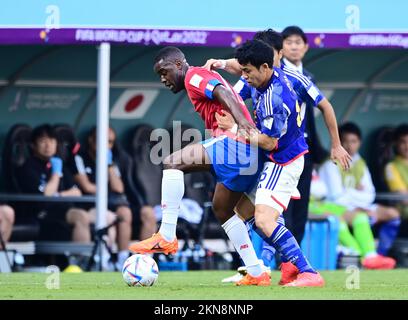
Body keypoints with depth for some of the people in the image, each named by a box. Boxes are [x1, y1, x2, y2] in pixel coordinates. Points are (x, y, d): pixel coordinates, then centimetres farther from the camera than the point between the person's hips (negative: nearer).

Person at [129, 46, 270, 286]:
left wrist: (241, 120, -33)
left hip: (234, 144, -10)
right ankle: (257, 273, 17)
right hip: (251, 155, 10)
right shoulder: (207, 79, 29)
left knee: (173, 163, -15)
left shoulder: (194, 76, 0)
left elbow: (222, 92, -18)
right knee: (221, 209, 20)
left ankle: (167, 236, -17)